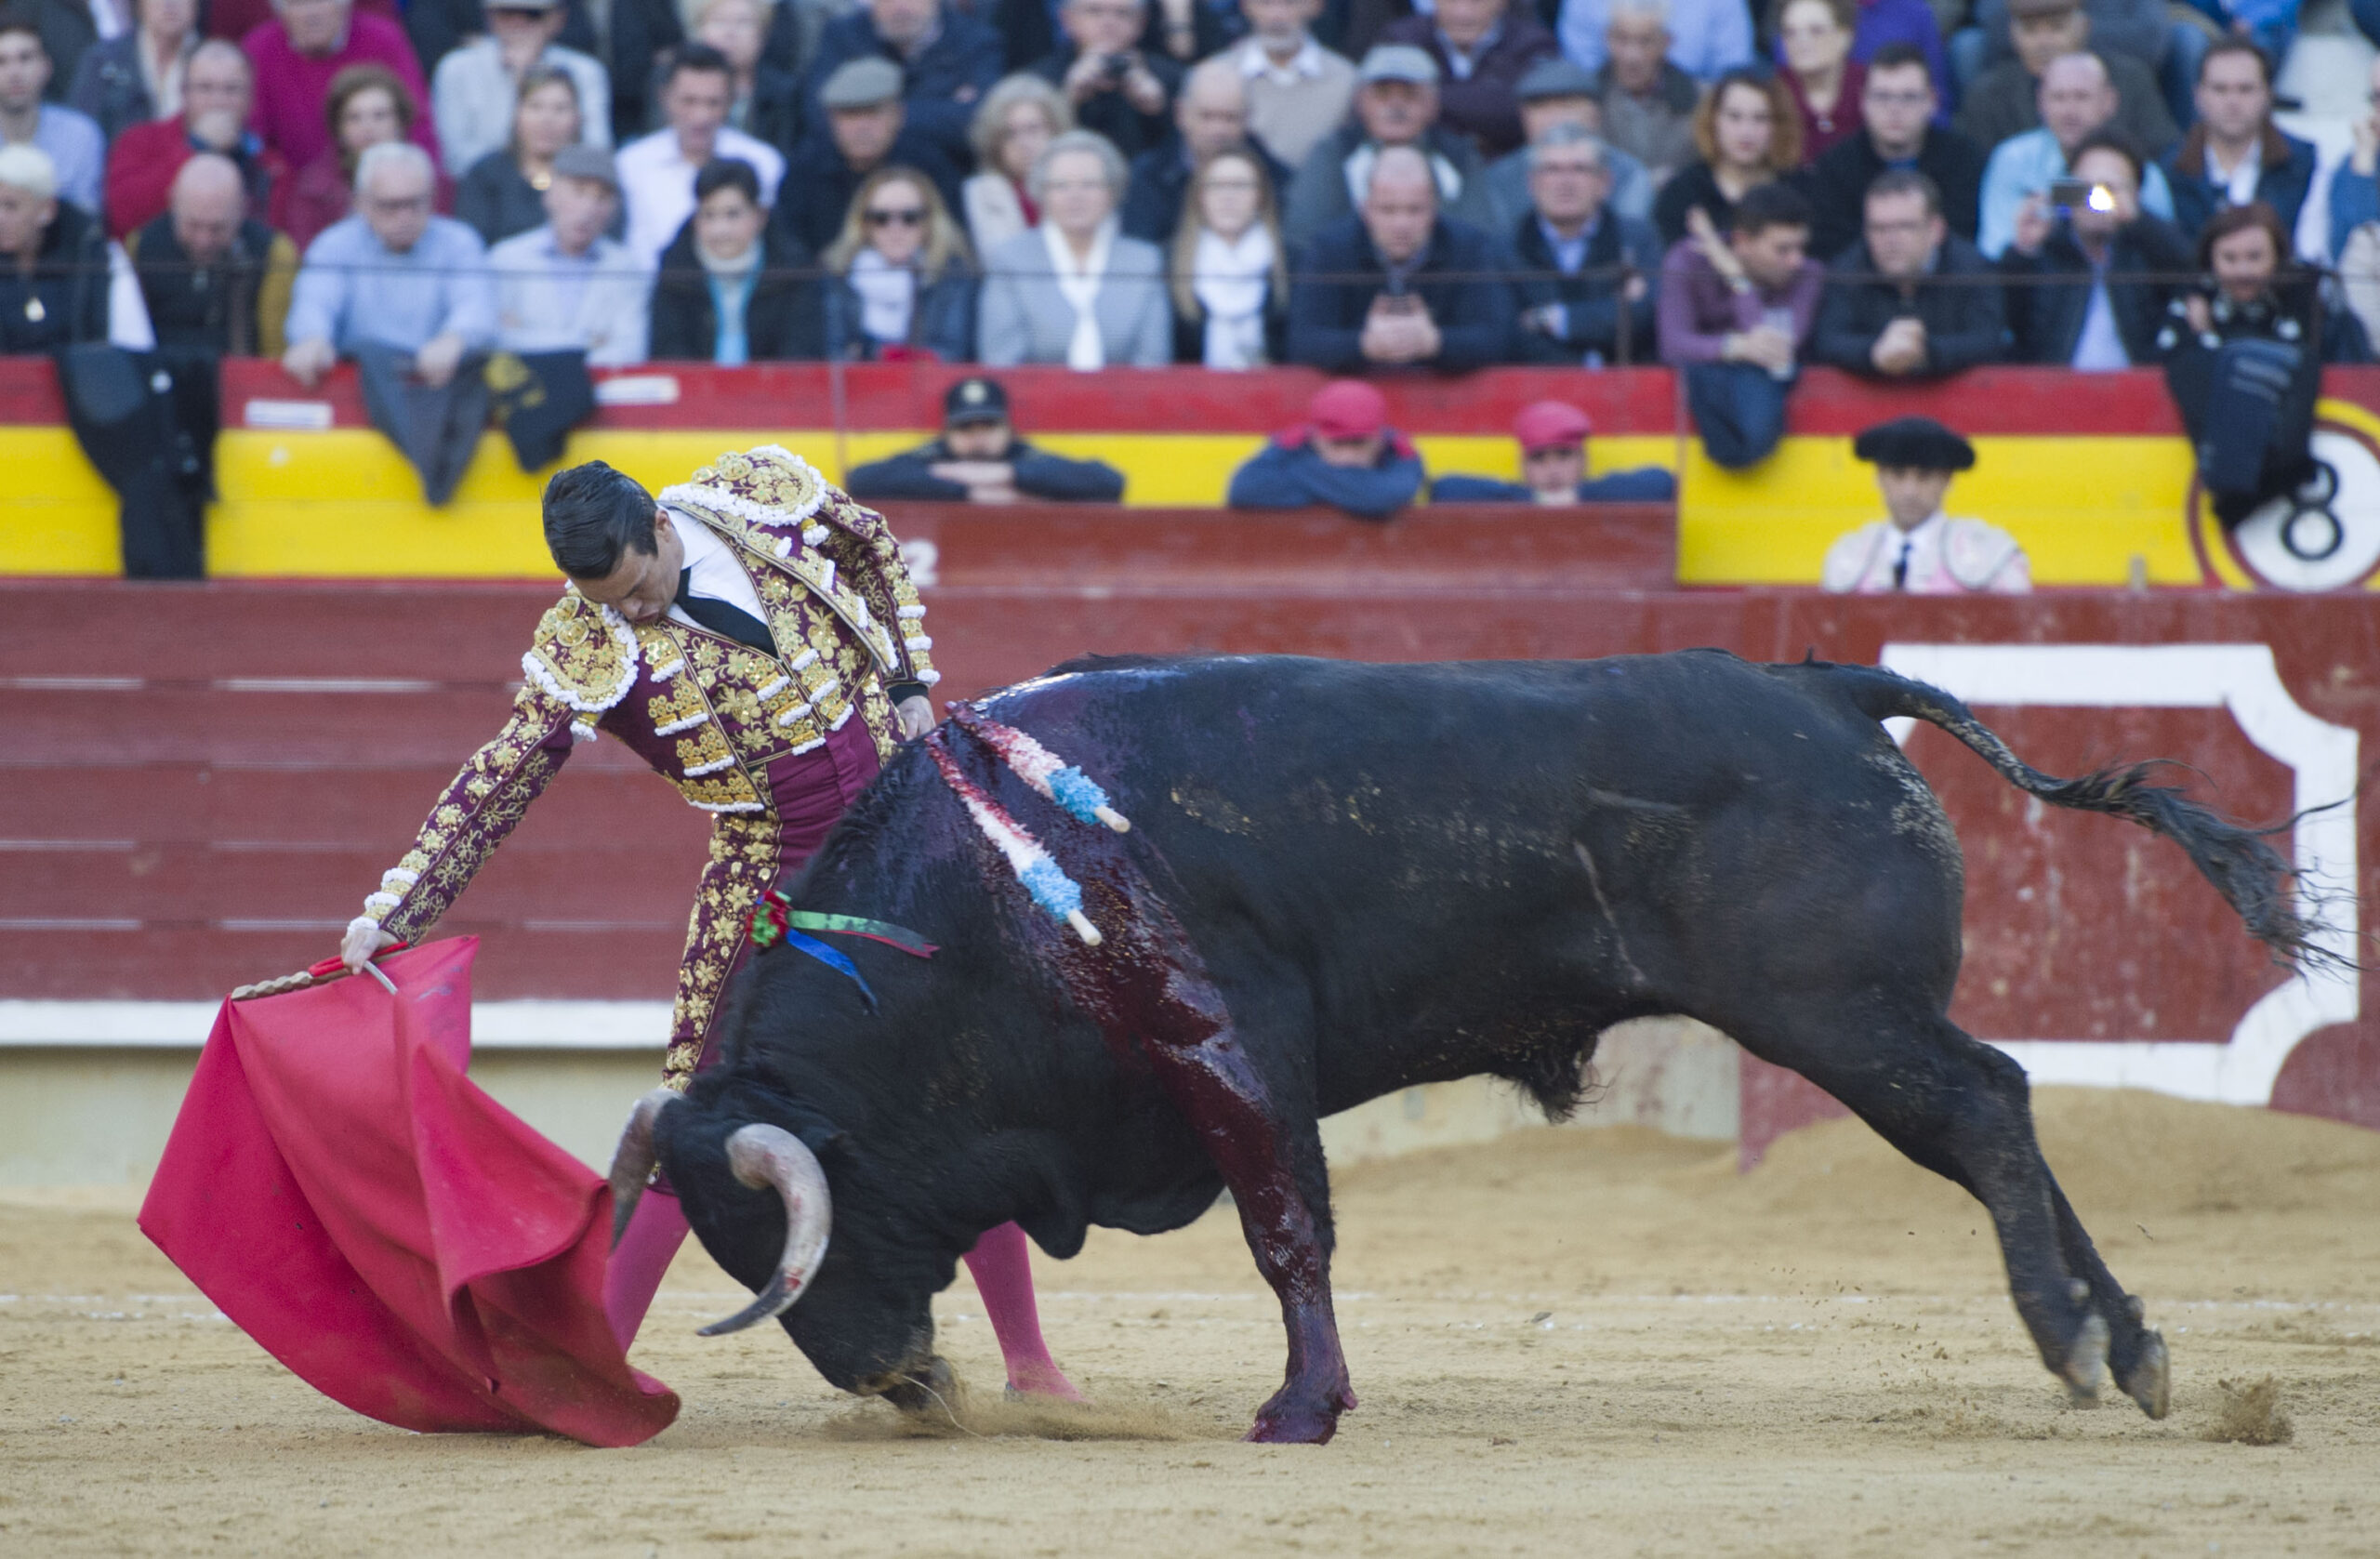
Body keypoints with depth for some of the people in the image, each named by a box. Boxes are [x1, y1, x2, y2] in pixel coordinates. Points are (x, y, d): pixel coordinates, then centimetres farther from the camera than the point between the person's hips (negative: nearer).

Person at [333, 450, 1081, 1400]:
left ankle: (1028, 1361, 12)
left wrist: (909, 682, 5)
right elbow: (494, 787, -12)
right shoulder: (586, 652, -13)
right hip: (770, 871, -2)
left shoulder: (765, 497, -8)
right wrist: (391, 913, -18)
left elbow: (874, 549, 13)